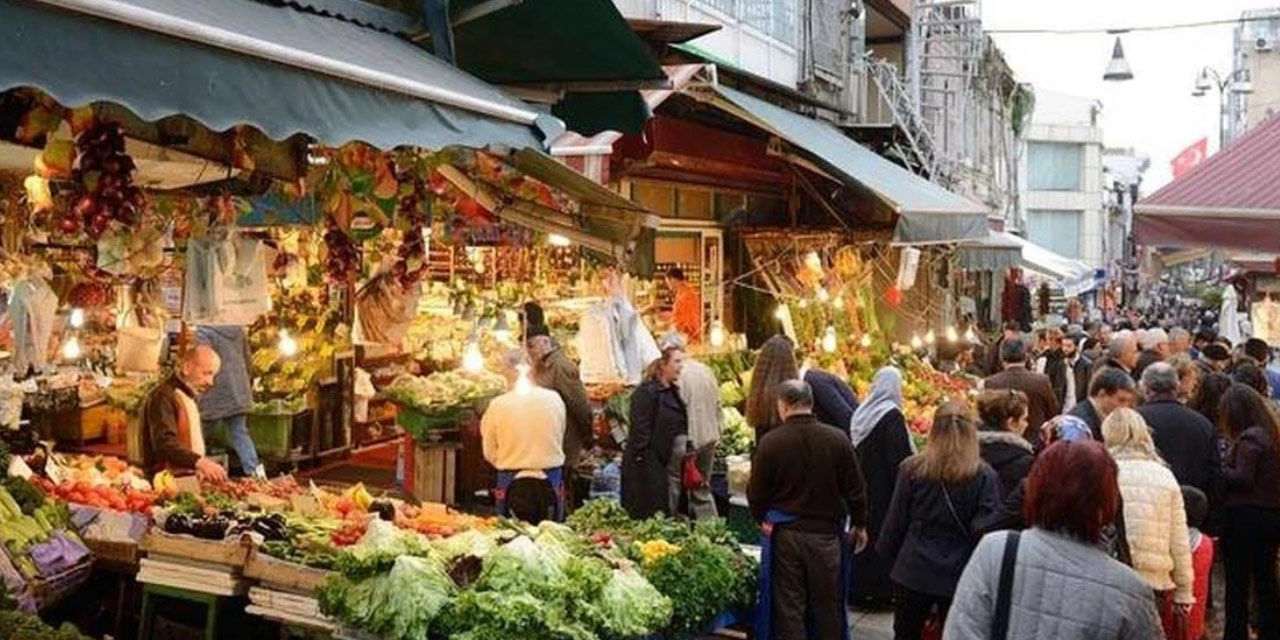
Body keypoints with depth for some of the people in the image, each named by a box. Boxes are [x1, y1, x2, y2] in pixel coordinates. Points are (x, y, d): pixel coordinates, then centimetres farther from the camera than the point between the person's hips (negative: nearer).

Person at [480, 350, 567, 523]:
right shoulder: (554, 399, -6)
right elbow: (560, 440, 5)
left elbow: (489, 452, 1)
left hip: (512, 482, -1)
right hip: (550, 481, 1)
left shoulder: (497, 405, -10)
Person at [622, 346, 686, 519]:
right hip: (647, 464, -9)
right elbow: (640, 430, -18)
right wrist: (641, 458, -20)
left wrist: (685, 453, 15)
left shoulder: (673, 392, 14)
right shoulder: (646, 392, -14)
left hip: (667, 463, 9)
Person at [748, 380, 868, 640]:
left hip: (785, 534, -1)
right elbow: (855, 489, -1)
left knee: (789, 607, 8)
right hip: (827, 533, 1)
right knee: (827, 604, 15)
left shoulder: (770, 442, -12)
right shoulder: (837, 440, -8)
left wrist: (760, 519, 15)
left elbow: (756, 492, -5)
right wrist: (859, 525, 15)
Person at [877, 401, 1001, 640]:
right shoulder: (985, 476, -11)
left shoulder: (911, 469, -6)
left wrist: (889, 554, 16)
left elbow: (896, 521, 1)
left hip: (915, 572, 1)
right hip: (959, 576, -1)